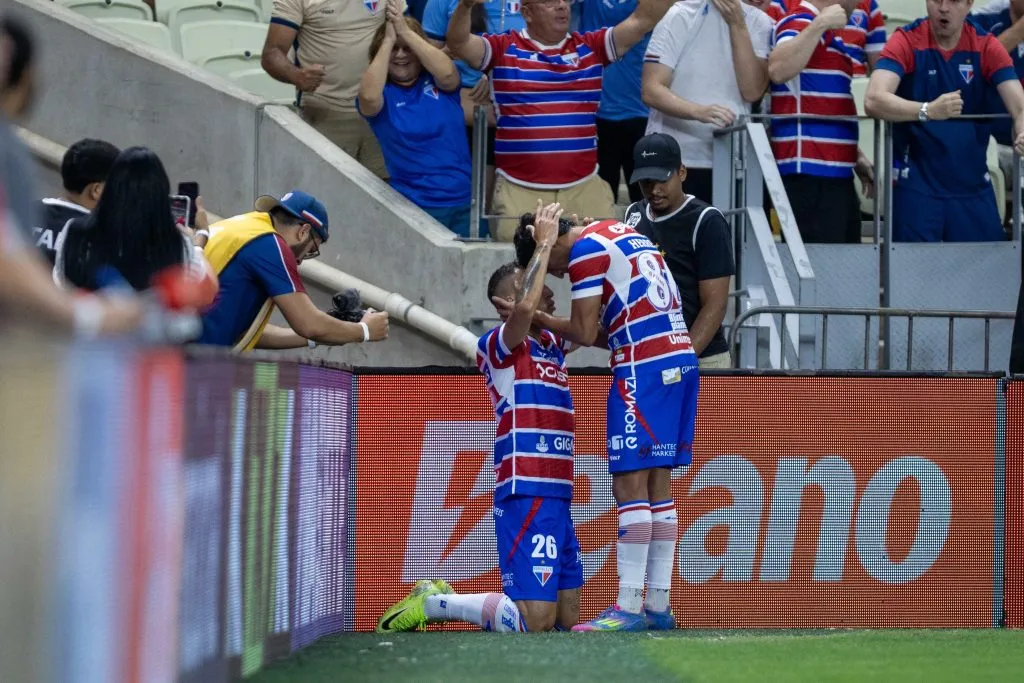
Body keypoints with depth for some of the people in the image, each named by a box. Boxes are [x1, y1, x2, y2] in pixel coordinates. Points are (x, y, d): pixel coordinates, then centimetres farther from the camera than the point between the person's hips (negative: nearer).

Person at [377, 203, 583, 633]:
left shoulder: (553, 346, 18)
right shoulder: (496, 347, -6)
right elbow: (524, 309, -25)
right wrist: (544, 244, -15)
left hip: (557, 499, 9)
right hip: (526, 496, -9)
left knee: (567, 620, 8)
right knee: (534, 623, -15)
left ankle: (437, 600, 18)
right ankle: (430, 604, 2)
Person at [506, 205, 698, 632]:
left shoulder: (584, 249, -6)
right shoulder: (624, 232, 21)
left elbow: (585, 333, -7)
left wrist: (535, 318, 6)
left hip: (644, 368, -9)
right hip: (681, 357, 9)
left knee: (630, 484, -9)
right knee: (659, 485, 10)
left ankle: (629, 607, -14)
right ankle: (659, 605, 9)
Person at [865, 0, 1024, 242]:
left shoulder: (986, 46, 0)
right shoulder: (907, 41, -7)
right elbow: (873, 100, -22)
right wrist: (928, 111, -39)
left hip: (973, 184, 2)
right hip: (916, 184, -2)